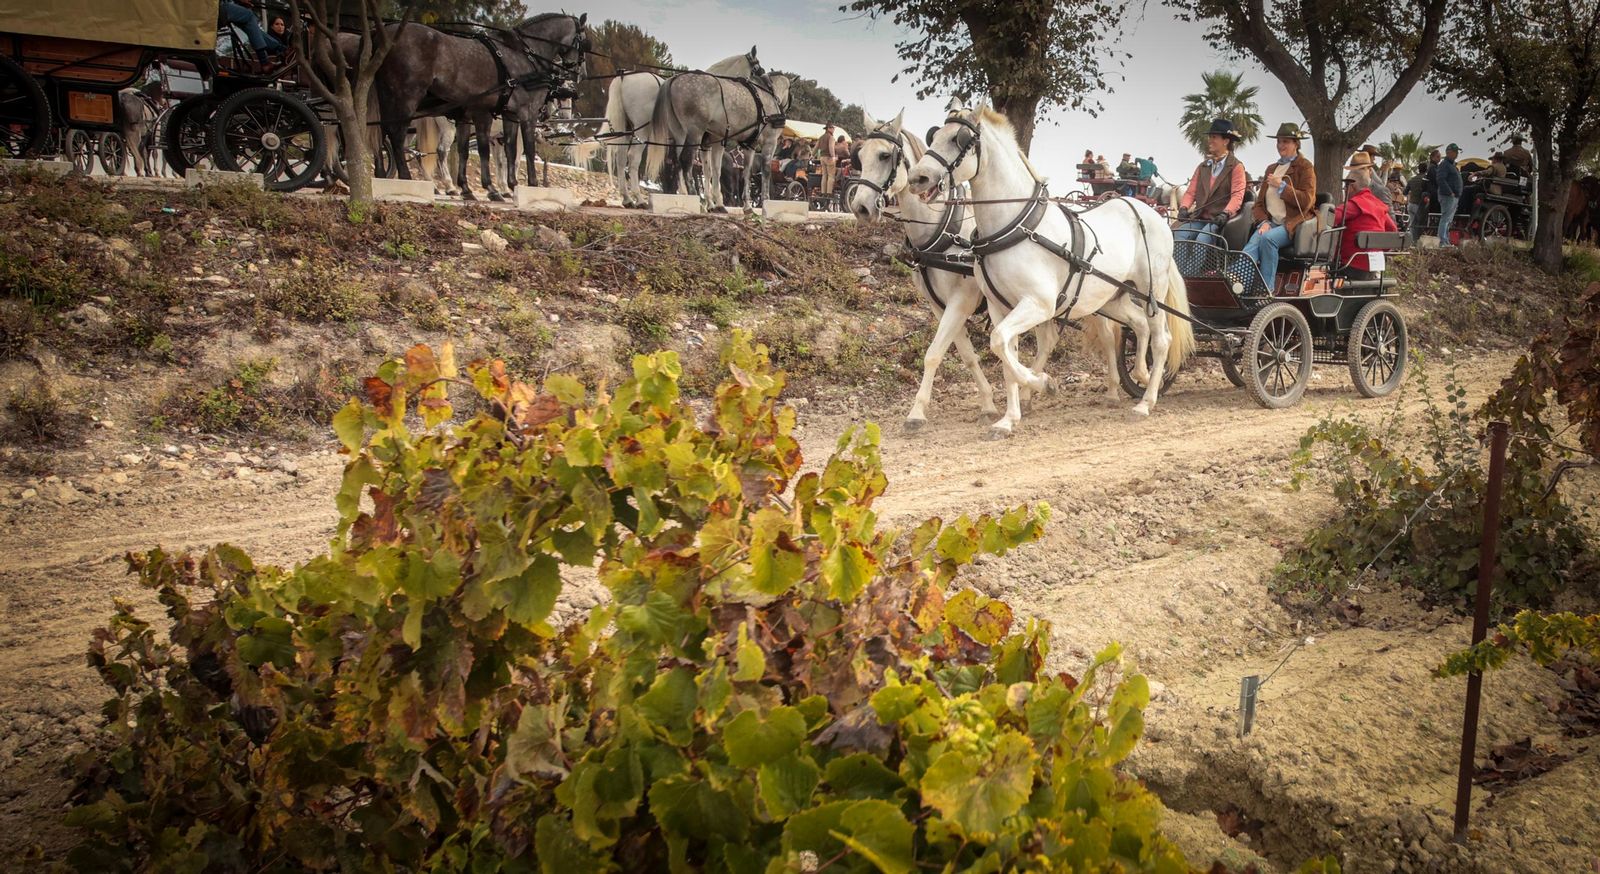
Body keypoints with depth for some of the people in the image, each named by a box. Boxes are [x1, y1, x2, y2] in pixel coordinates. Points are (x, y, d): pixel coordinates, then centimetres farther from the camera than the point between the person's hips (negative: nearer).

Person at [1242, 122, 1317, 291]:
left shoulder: (1305, 167, 6)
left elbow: (1306, 201, -6)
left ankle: (1267, 289, -34)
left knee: (1268, 238, -36)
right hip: (1270, 223, 5)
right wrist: (1263, 222, -1)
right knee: (1251, 247, -28)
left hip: (1292, 224, -4)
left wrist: (1282, 186, -12)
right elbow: (1259, 202, 19)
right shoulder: (1271, 169, 25)